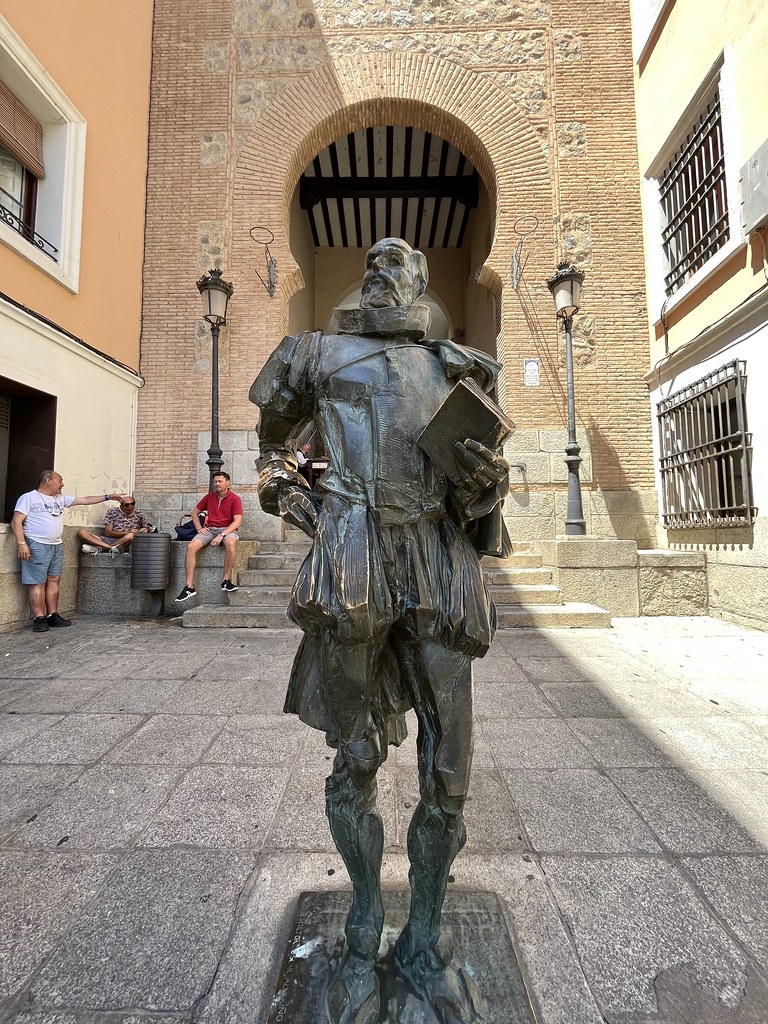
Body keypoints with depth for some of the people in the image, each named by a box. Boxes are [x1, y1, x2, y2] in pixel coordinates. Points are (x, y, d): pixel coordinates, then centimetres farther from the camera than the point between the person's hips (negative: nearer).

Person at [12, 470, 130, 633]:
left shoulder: (61, 498, 16)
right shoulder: (29, 497, -3)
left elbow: (85, 500, 19)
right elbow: (16, 522, -8)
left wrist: (108, 497, 15)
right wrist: (22, 543, -18)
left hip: (57, 546, 7)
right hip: (37, 546, -7)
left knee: (54, 581, 7)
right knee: (38, 583, -5)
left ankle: (52, 615, 13)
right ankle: (39, 619, -1)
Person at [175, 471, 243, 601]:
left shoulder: (234, 499, -2)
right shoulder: (209, 497, 13)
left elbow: (238, 521, -12)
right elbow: (194, 512, 23)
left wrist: (222, 535, -22)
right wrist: (199, 528, 6)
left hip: (227, 529, -4)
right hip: (210, 529, 4)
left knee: (230, 543, -39)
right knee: (191, 547, -22)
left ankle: (226, 580, -26)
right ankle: (189, 586, -19)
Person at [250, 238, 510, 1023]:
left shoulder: (455, 369, 20)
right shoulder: (322, 354, 18)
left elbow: (473, 490, 19)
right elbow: (274, 434, 29)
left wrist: (488, 478, -4)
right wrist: (288, 497, 11)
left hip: (437, 567, 2)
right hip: (352, 566, -1)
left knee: (447, 768, 6)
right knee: (355, 759, 10)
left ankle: (423, 941, 34)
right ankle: (364, 931, 38)